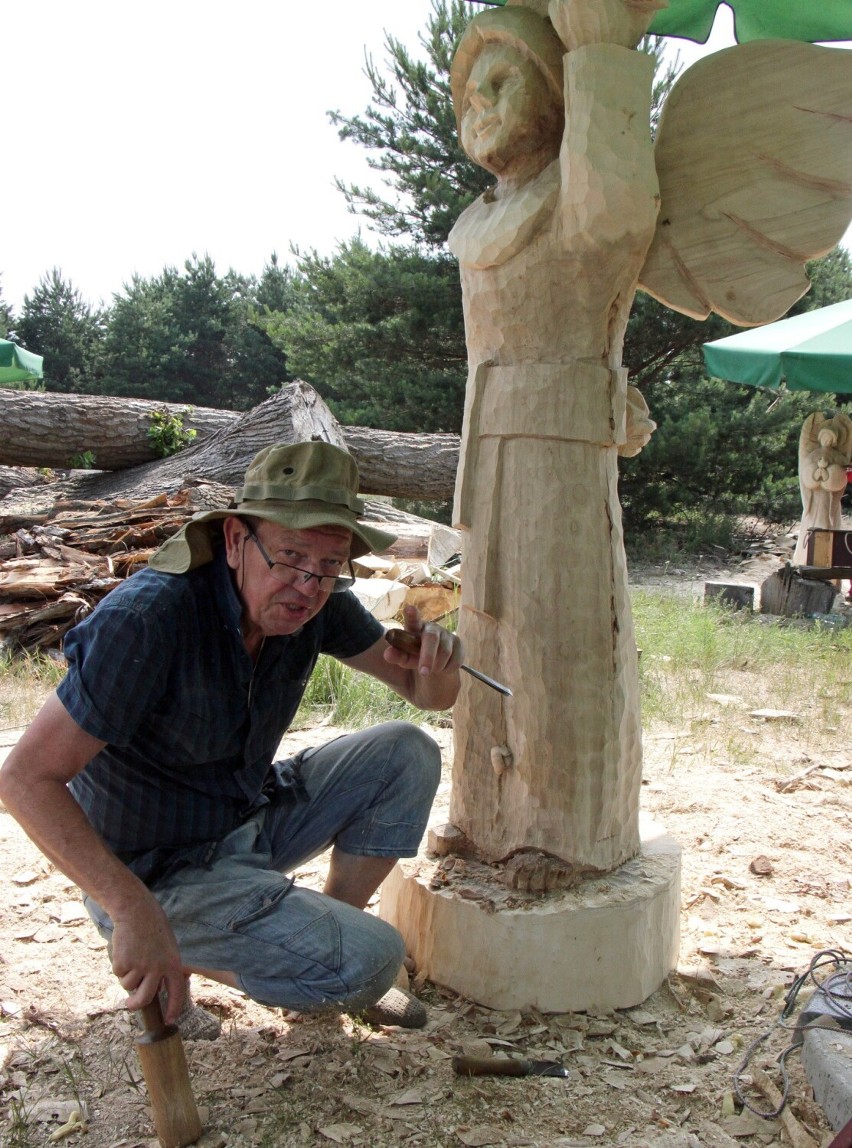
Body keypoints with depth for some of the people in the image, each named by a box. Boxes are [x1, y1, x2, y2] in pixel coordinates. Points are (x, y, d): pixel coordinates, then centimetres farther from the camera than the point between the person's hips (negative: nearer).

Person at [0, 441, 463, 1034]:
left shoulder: (317, 602, -9)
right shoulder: (147, 619, -30)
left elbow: (428, 694, 0)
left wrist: (436, 663, -25)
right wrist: (135, 913, -35)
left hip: (252, 817, 7)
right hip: (157, 872, -7)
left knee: (407, 753, -4)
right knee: (370, 960, -20)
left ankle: (332, 924, 11)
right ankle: (176, 962, 1)